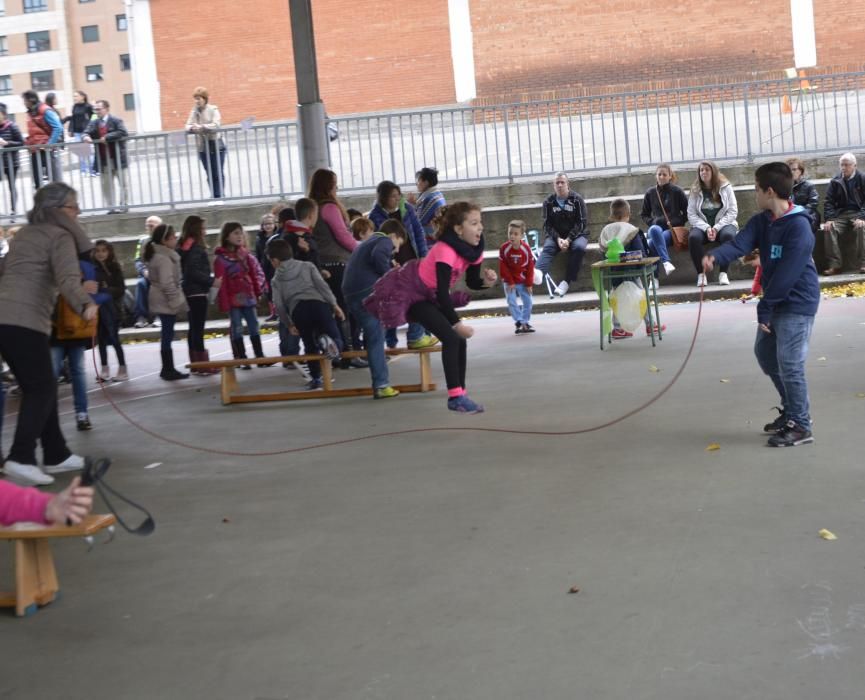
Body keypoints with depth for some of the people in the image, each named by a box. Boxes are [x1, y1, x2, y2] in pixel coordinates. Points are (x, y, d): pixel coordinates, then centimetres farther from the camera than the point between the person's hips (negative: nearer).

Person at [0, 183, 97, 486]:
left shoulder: (25, 233, 22)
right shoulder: (60, 235, -3)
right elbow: (67, 277, -21)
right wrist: (85, 304, -35)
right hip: (26, 321, -8)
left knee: (37, 388, 14)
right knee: (41, 389, -4)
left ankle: (56, 455, 20)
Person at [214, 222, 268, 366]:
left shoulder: (246, 255, 11)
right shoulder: (220, 258, -8)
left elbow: (255, 273, 15)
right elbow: (221, 282, -11)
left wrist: (258, 291, 7)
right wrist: (224, 303, -14)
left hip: (248, 296, 6)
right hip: (233, 299, -6)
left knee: (253, 326, 9)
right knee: (237, 327, -1)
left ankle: (260, 357, 14)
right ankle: (241, 359, 3)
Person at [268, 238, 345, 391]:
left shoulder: (277, 279, 20)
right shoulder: (307, 266, 21)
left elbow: (279, 305, 12)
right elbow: (322, 285, 7)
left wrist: (289, 324, 22)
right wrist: (334, 304, 6)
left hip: (298, 311, 1)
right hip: (318, 304, -1)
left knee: (310, 346, 18)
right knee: (336, 339, 1)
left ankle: (316, 378, 13)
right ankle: (327, 341, -34)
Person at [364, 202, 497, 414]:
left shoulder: (473, 248, -9)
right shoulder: (446, 251, -34)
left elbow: (472, 281, 2)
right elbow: (442, 293, -33)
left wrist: (486, 281, -20)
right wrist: (456, 324, -30)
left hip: (430, 294, 8)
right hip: (408, 291, -8)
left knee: (458, 338, -1)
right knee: (451, 337, -18)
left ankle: (459, 394, 7)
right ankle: (456, 396, -14)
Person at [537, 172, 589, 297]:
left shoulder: (577, 200, 0)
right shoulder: (549, 202, 5)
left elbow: (581, 222, -6)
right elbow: (548, 225, 1)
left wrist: (568, 239, -18)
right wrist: (558, 238, -17)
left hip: (576, 234, -1)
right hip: (555, 235, 1)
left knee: (579, 247, -33)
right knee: (548, 248, -30)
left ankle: (567, 282, -32)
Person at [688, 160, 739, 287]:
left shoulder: (726, 187, 4)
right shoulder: (695, 191, 7)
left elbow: (733, 212, -2)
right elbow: (691, 215, -1)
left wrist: (716, 228, -15)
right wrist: (706, 228, -17)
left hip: (723, 224, -1)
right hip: (702, 226, 1)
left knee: (728, 235, -36)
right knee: (693, 237, -33)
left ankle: (723, 273, -26)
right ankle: (701, 274, -25)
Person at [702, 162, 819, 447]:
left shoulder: (799, 226, -21)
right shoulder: (760, 221, 4)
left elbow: (788, 273, -24)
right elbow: (740, 243, -14)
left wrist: (764, 307, -21)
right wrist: (716, 256, -35)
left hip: (797, 304, -9)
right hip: (775, 301, 9)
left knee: (789, 363, -9)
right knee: (765, 353, 18)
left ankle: (800, 426, 4)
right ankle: (792, 410, 33)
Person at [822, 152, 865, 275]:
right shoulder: (835, 181, 10)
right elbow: (829, 201, 6)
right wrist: (829, 219, -11)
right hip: (841, 215, 2)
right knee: (829, 229, -28)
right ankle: (834, 264, -27)